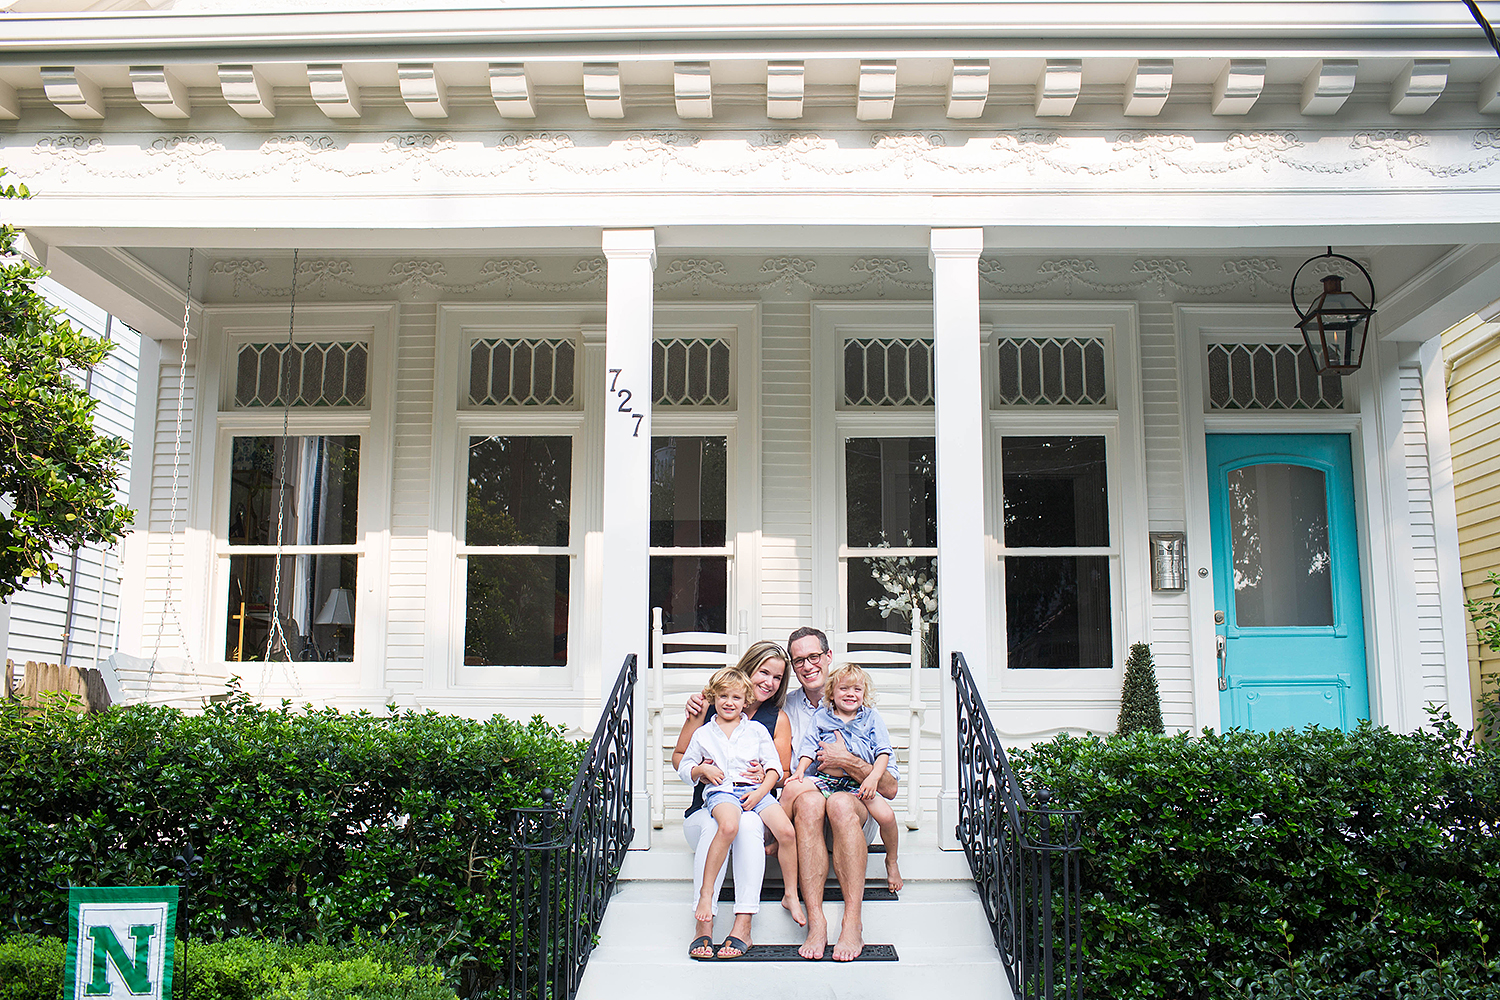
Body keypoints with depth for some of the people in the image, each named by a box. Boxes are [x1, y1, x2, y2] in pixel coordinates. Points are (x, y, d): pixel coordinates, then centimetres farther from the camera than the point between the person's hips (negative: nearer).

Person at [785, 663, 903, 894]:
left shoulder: (872, 718, 12)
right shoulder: (821, 717, 15)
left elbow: (883, 751, 4)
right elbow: (809, 746, 11)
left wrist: (873, 777, -12)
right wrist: (800, 770, -7)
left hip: (858, 782, -1)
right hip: (823, 778, 1)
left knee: (886, 815, -20)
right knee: (793, 788, -26)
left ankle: (891, 861, 9)